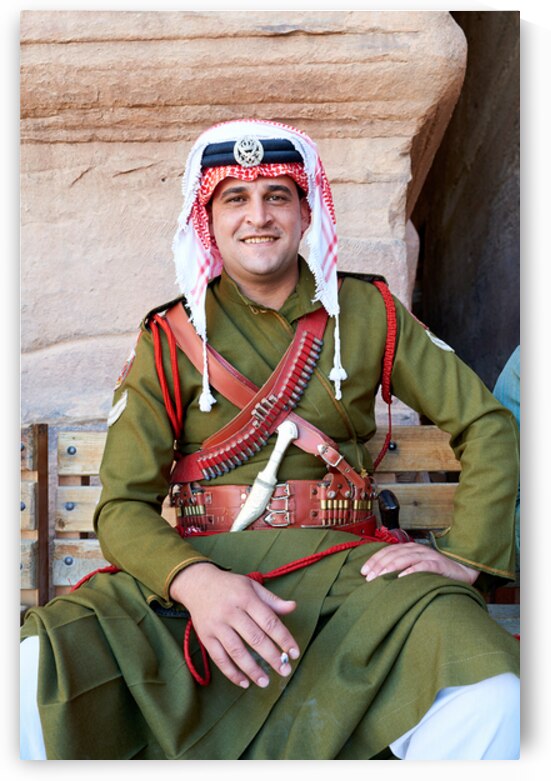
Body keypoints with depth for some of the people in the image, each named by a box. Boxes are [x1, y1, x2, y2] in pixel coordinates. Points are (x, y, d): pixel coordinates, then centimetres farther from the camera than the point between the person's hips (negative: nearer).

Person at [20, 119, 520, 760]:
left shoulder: (369, 313, 9)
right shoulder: (170, 339, 6)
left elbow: (486, 424, 11)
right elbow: (123, 505, 0)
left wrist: (466, 552, -5)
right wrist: (194, 579, -22)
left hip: (344, 563, 1)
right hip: (199, 565, 0)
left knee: (492, 705, -29)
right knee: (35, 675, -27)